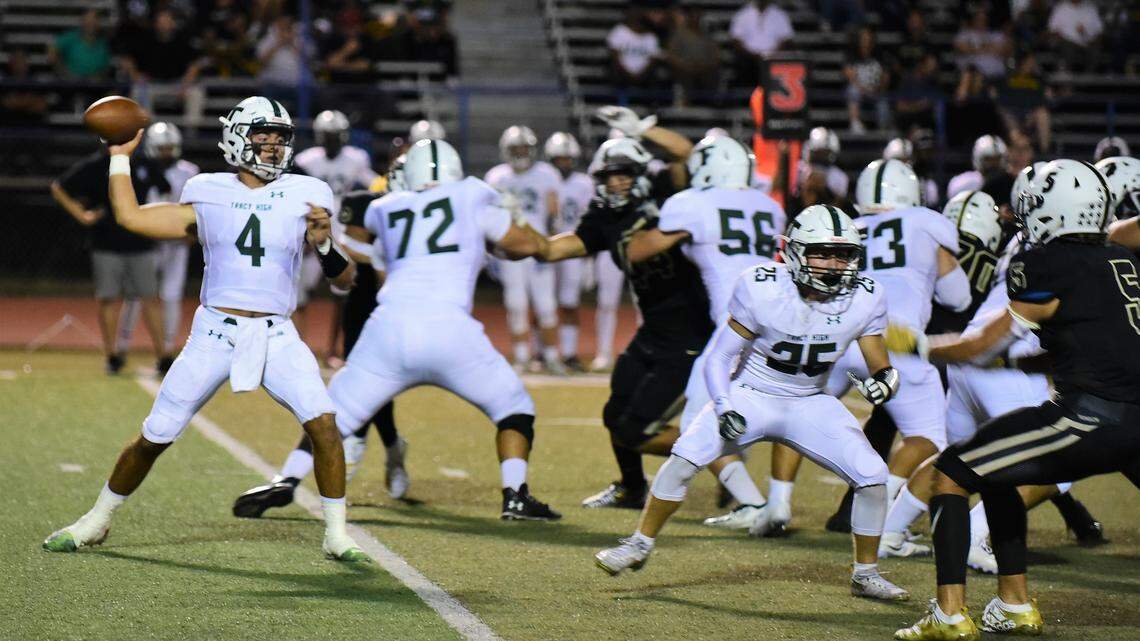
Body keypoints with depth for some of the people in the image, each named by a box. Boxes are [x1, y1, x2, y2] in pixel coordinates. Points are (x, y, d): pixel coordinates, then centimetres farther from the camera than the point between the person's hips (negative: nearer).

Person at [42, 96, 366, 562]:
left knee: (323, 424, -20)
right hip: (214, 333, 0)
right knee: (154, 438, 4)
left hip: (276, 337, 0)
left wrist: (324, 242, -15)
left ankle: (337, 535, -5)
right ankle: (96, 522, 24)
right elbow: (130, 216, 6)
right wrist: (120, 156, 8)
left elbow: (344, 280, 4)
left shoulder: (303, 199, 3)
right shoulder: (209, 197, 5)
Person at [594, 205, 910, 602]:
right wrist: (724, 409, -28)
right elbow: (720, 357, -14)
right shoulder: (762, 289, -22)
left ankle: (866, 574, 8)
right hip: (750, 396, -2)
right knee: (686, 457, -22)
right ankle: (640, 544, -1)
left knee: (872, 476, -12)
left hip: (810, 404, 3)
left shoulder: (864, 301, -13)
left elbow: (880, 365, -4)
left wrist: (884, 380, -29)